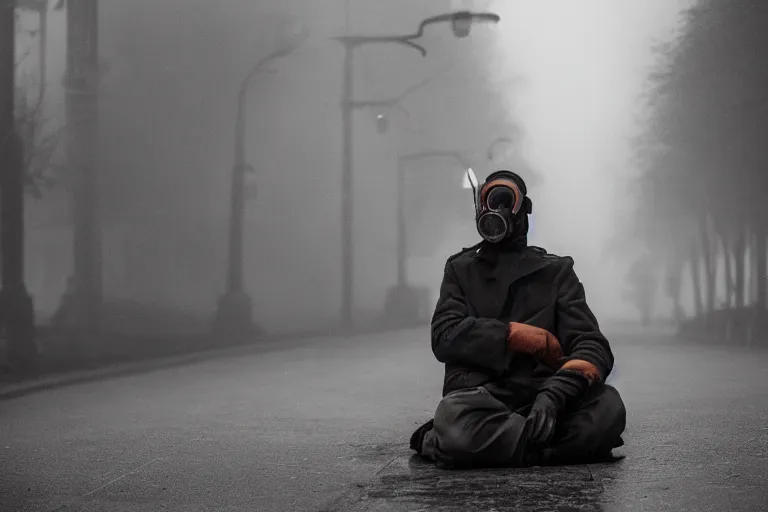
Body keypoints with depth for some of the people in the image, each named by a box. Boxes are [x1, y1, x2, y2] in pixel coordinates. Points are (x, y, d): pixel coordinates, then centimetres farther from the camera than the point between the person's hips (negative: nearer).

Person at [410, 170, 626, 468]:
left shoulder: (556, 271, 17)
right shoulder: (461, 269, 19)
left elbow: (592, 345, 2)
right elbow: (445, 337, 1)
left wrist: (557, 392, -21)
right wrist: (537, 341, -7)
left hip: (540, 392, 3)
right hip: (478, 394, -2)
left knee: (608, 408, -32)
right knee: (457, 424, -39)